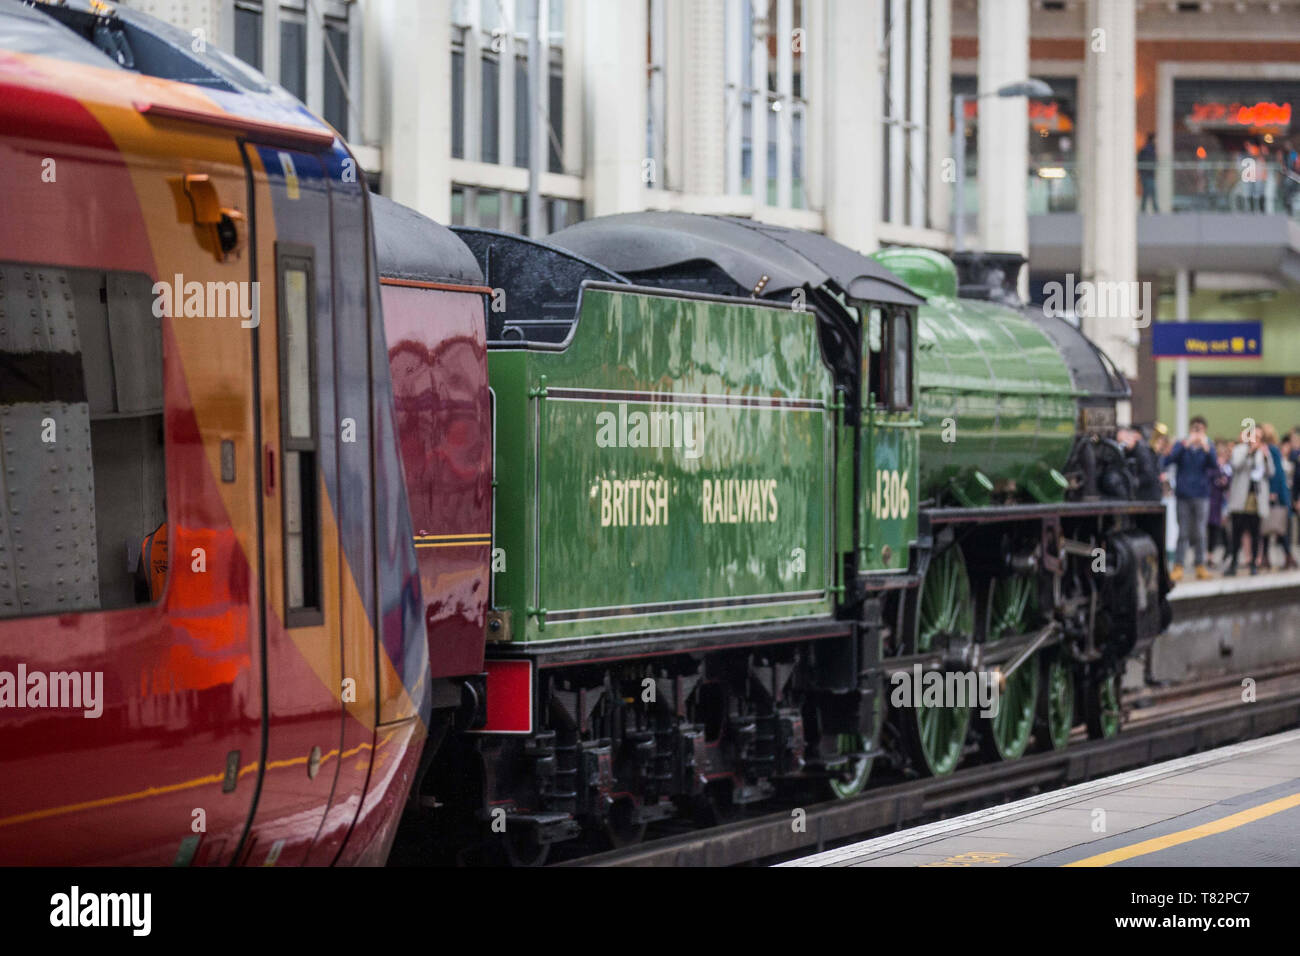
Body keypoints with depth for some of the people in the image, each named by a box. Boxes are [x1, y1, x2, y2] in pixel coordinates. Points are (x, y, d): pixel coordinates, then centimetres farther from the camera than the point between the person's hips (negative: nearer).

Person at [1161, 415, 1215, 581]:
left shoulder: (1207, 447, 5)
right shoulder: (1181, 446, 3)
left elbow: (1213, 465, -10)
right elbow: (1167, 461, -13)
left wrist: (1206, 448, -25)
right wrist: (1185, 445, -21)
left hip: (1201, 495, 1)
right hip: (1183, 495, -1)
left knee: (1199, 534, 2)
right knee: (1183, 533, 0)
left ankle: (1200, 566, 8)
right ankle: (1178, 566, 2)